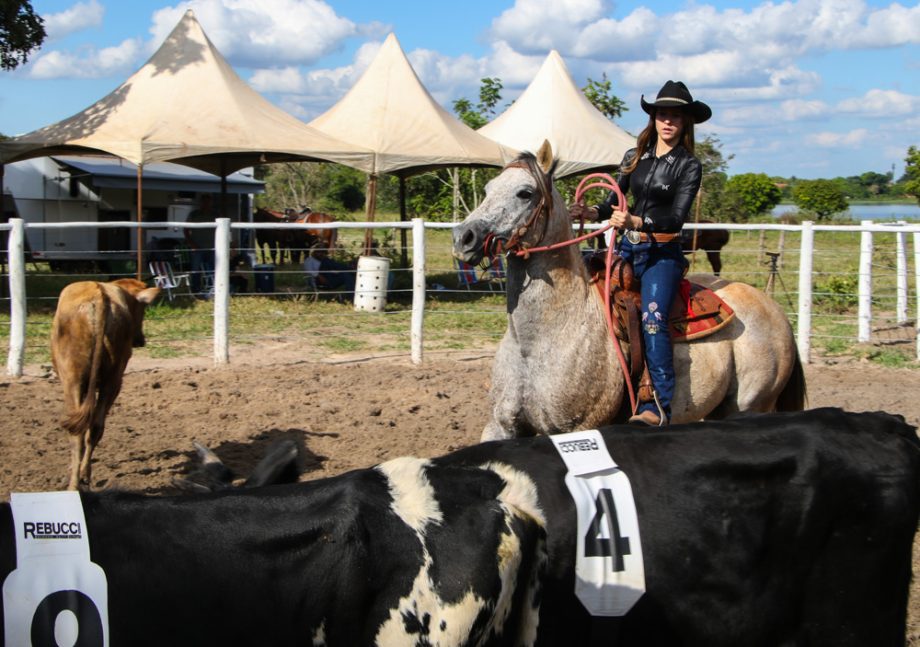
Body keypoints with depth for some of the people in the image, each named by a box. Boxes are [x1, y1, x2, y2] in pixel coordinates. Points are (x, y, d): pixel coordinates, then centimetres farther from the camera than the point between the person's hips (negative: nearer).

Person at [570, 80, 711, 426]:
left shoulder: (689, 166, -2)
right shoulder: (634, 157, 12)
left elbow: (676, 218, -12)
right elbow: (614, 200, 15)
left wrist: (635, 221, -27)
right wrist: (592, 212, -7)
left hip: (662, 254, -6)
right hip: (628, 248, 6)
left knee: (652, 318, -27)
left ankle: (660, 407, -29)